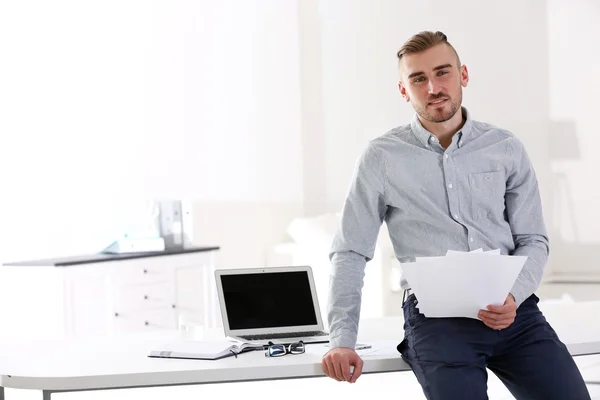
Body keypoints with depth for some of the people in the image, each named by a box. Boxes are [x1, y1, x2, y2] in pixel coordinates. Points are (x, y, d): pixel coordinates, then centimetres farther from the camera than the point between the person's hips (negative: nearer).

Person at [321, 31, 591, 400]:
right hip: (436, 315, -2)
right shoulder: (382, 158, 5)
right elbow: (351, 252, 5)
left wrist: (513, 296, -10)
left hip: (512, 311, 3)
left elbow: (532, 240, 10)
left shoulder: (507, 149, 11)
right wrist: (343, 339, -5)